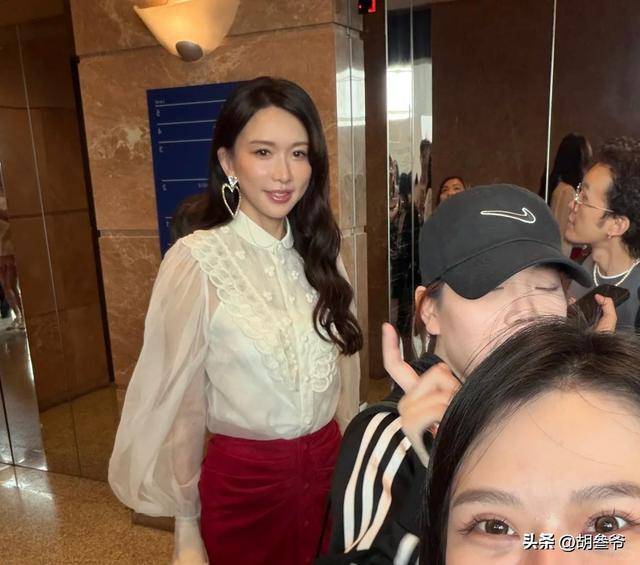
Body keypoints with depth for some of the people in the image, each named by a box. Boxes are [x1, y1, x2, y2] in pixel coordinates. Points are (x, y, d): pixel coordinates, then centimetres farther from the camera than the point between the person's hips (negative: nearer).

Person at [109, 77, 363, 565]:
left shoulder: (321, 252, -2)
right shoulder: (196, 260, -17)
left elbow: (344, 368, 7)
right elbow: (177, 400, -11)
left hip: (329, 468, 5)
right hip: (243, 481, -4)